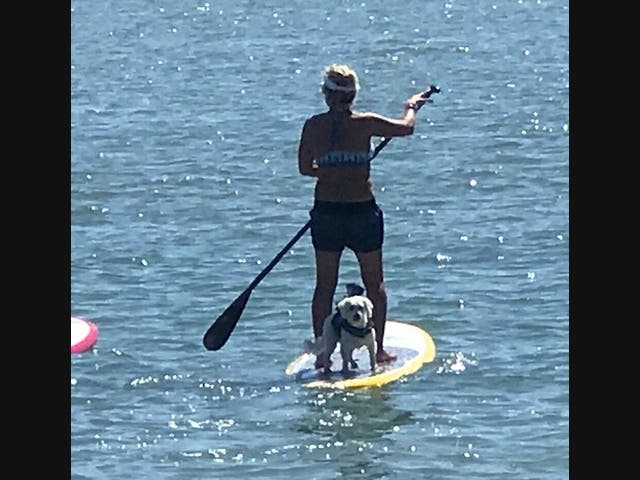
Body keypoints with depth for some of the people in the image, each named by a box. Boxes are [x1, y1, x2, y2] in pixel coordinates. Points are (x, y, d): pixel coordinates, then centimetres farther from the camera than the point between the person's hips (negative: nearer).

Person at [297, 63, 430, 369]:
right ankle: (378, 350, 15)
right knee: (374, 283, 13)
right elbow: (405, 127, 6)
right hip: (363, 211, -2)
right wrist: (411, 107, 27)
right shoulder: (365, 124, -9)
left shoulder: (313, 126, -3)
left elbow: (304, 168, 8)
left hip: (325, 212, 2)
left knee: (325, 285, 11)